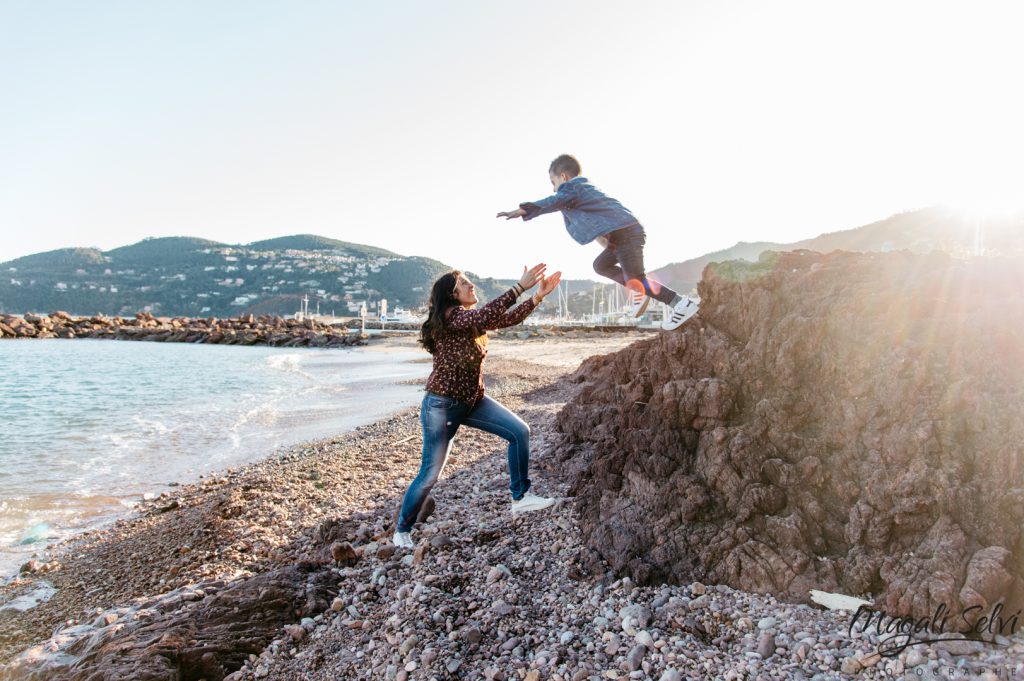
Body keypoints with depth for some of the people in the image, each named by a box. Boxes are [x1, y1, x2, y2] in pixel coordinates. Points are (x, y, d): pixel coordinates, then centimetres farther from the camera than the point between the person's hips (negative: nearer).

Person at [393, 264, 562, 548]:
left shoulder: (471, 319, 7)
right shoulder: (449, 317, -18)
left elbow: (509, 318, 5)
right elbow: (487, 314, -34)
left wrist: (538, 295, -7)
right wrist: (520, 287, -35)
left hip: (473, 400, 8)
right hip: (442, 405, -8)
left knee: (520, 431, -5)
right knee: (430, 474, -1)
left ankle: (520, 497, 7)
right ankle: (402, 530, 19)